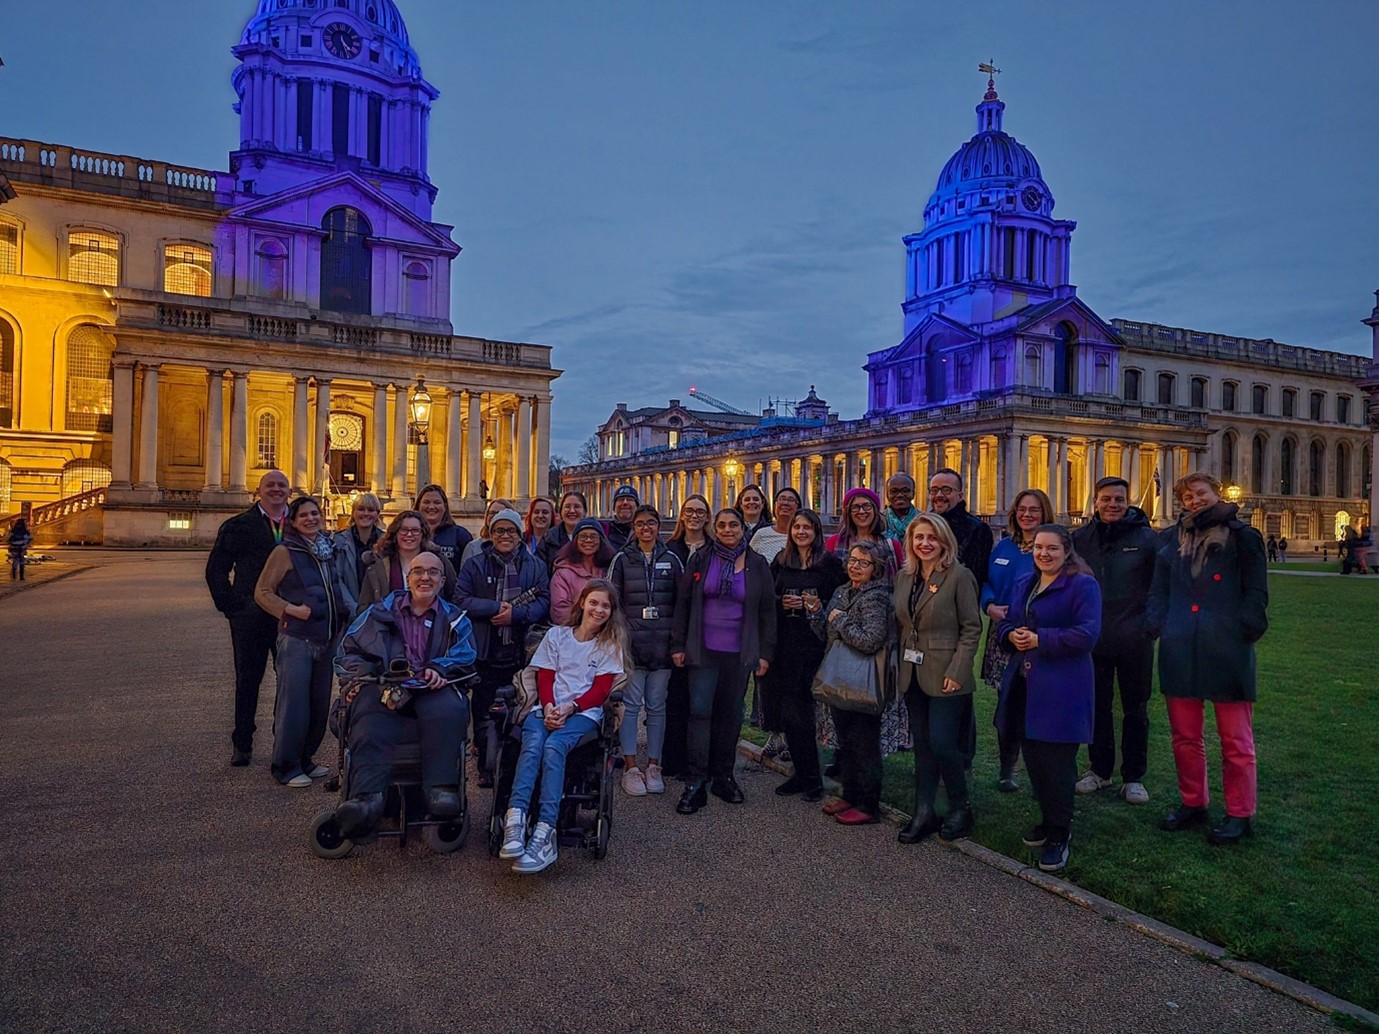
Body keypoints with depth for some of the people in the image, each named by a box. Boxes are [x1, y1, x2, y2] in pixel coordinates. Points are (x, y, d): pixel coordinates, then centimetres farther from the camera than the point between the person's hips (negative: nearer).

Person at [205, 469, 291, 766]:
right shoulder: (239, 526, 3)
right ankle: (242, 744, 20)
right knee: (247, 680, 8)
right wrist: (231, 605, -4)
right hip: (250, 617, -1)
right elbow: (216, 569, 5)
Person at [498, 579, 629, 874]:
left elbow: (601, 691, 3)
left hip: (584, 714, -2)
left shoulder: (610, 644, 11)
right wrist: (549, 708, -12)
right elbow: (545, 679, 9)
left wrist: (569, 708, -14)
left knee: (554, 745, -33)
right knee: (532, 743, -32)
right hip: (548, 710, 2)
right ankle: (515, 822, -44)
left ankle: (544, 832, -43)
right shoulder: (557, 635, 17)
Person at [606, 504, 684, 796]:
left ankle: (653, 766, 17)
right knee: (630, 703, -1)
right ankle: (630, 767, 7)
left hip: (662, 643, 1)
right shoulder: (622, 560, 5)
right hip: (630, 641, -1)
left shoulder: (671, 560, 8)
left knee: (657, 705, 7)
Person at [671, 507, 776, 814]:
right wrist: (678, 645, -1)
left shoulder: (758, 565, 4)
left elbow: (767, 611, 6)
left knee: (731, 714, 10)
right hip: (704, 650, -1)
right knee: (700, 711, -7)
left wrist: (765, 653, 1)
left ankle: (723, 776, 23)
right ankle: (696, 782, -3)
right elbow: (683, 603, 4)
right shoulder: (700, 559, 2)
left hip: (739, 653, 1)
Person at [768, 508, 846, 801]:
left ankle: (810, 778, 10)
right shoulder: (781, 561, 12)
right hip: (784, 642, 4)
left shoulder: (829, 563, 0)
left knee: (798, 712, -5)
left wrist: (819, 604, -17)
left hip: (813, 642, -4)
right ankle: (803, 774, 19)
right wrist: (782, 602, -7)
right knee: (788, 712, 5)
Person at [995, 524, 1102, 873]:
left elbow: (1087, 634, -18)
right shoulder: (1024, 585, 15)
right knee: (1033, 756, 14)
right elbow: (1007, 623, 19)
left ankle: (1059, 834, 12)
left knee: (1057, 762, -2)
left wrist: (1039, 640, -21)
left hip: (1062, 688, -7)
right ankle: (1048, 820, 31)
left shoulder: (1083, 585, -8)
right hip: (1025, 685, 7)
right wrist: (1011, 634, -4)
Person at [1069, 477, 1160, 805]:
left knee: (1135, 709, 9)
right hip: (1093, 639, 2)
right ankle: (1099, 769, 28)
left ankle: (1133, 777, 21)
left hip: (1134, 640, -2)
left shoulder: (1147, 538, -5)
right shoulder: (1080, 538, 2)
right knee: (1097, 707, 13)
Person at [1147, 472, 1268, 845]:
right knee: (1184, 736, 12)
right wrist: (1155, 626, 4)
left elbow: (1255, 592, 0)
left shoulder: (1241, 536, 2)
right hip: (1180, 651, 4)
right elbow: (1159, 591, 16)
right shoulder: (1172, 539, 12)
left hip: (1227, 651, -4)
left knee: (1235, 739, 5)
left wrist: (1247, 629, -9)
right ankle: (1192, 803, 27)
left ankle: (1240, 814, 18)